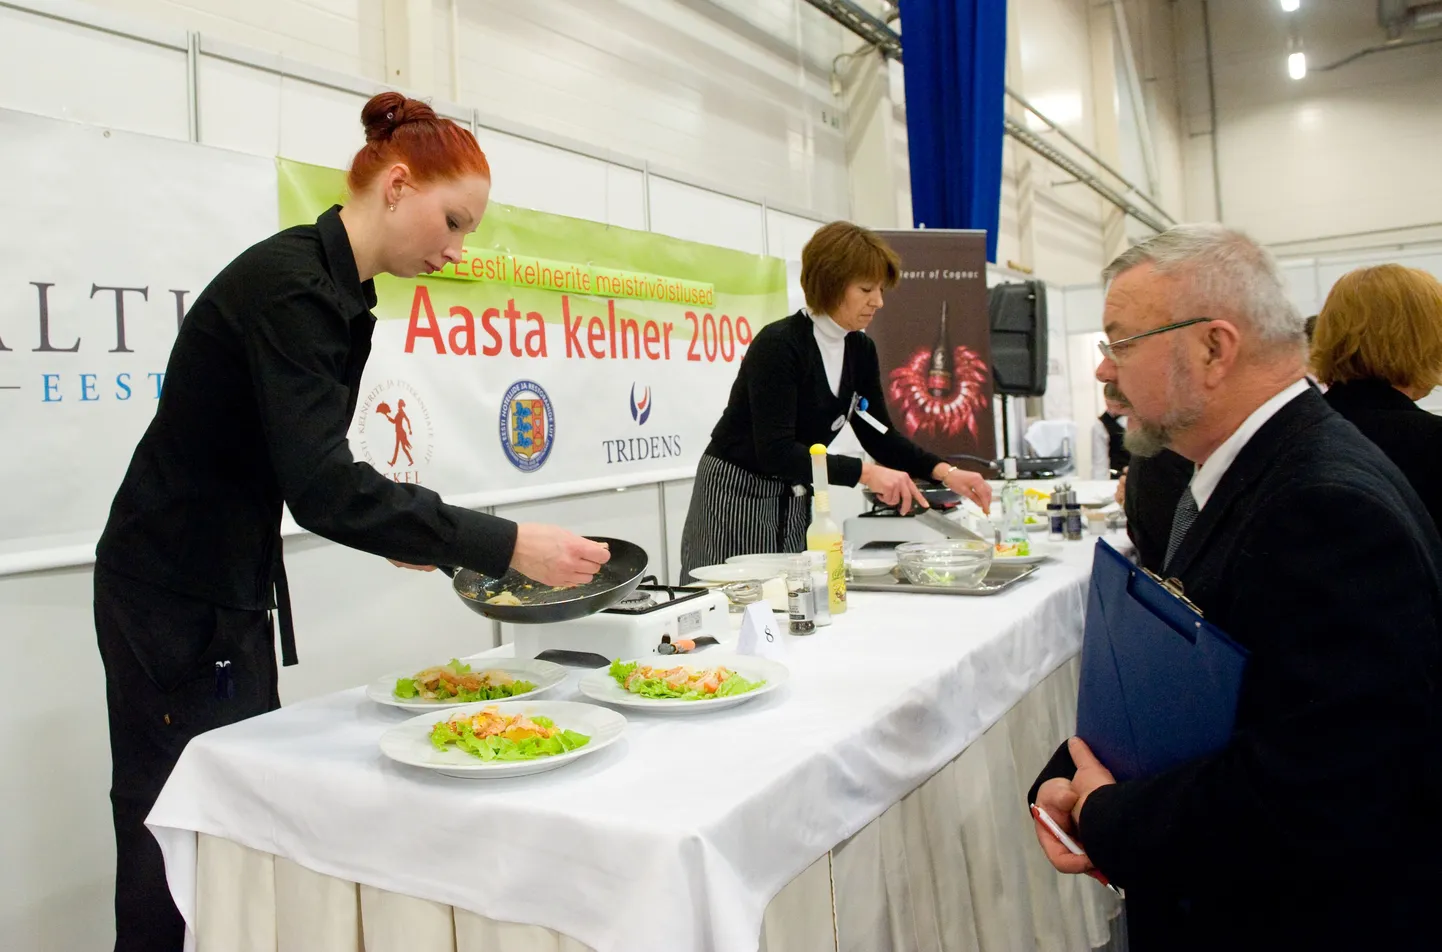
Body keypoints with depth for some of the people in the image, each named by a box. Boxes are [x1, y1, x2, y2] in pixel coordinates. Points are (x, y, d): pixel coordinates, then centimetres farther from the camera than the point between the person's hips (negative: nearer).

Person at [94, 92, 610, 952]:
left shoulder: (337, 291, 6)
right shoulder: (289, 284, -23)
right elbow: (320, 484, -32)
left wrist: (399, 533, 0)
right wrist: (508, 546, -33)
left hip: (235, 585, 9)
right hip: (175, 597, -9)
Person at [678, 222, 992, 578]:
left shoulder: (860, 351, 1)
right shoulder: (778, 345, -22)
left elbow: (879, 436, 7)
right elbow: (775, 451, -29)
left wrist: (944, 471, -7)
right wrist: (865, 473, -33)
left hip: (794, 502, 7)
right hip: (736, 497, -7)